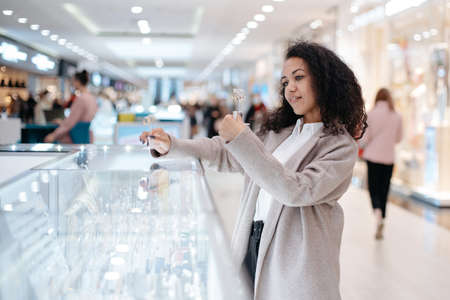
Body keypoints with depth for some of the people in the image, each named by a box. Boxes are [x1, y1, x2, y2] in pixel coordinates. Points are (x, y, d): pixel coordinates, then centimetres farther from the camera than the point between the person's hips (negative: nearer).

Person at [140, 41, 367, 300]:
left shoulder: (341, 146, -9)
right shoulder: (278, 131, 12)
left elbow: (296, 191, -21)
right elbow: (226, 154, 13)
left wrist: (241, 139, -23)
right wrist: (170, 145, 0)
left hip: (294, 262, -5)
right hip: (252, 245, 5)